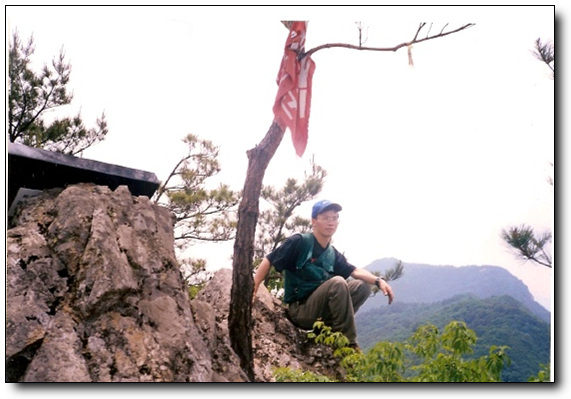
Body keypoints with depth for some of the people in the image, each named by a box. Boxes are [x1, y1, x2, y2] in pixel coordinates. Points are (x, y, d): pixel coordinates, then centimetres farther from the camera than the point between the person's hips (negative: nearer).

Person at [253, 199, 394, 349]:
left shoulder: (333, 254, 10)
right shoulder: (299, 242, -10)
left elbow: (354, 271, 0)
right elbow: (268, 261, -9)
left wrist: (378, 281, -18)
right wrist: (252, 289, -18)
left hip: (320, 311, 7)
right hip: (300, 311, -6)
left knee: (362, 285, -7)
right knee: (337, 283, -28)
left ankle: (328, 329, -8)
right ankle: (349, 345, -22)